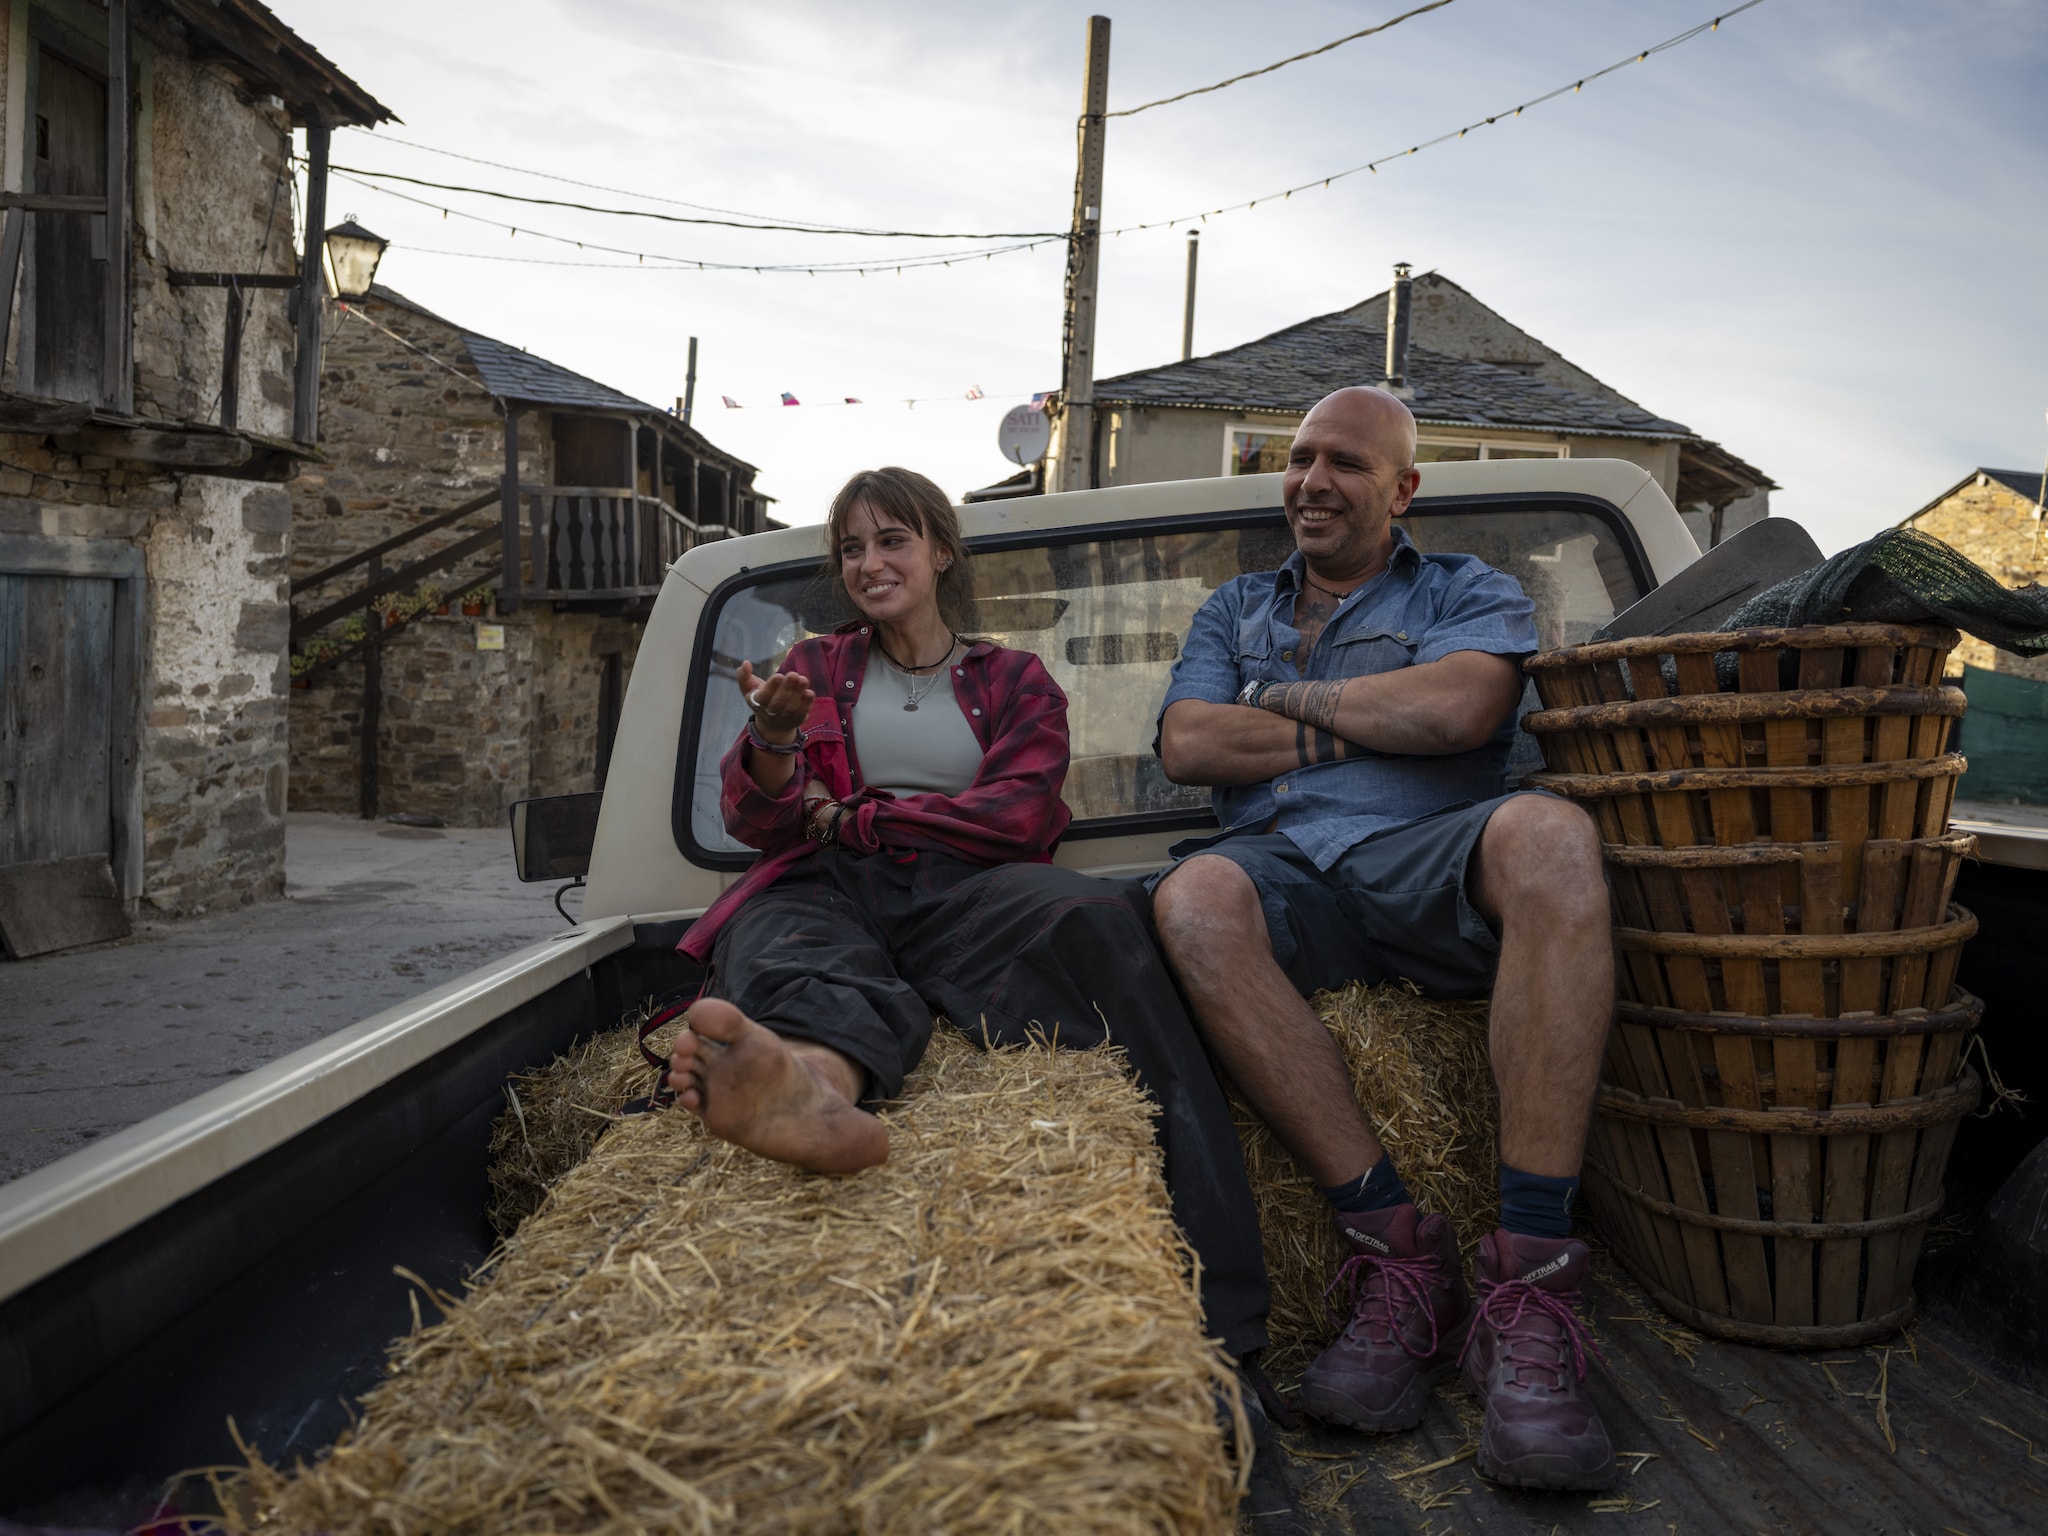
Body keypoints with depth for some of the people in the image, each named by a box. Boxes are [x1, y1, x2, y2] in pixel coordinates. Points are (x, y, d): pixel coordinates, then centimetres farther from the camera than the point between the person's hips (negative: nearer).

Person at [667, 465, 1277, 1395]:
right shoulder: (818, 668, 29)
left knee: (1096, 919, -37)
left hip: (963, 889, -1)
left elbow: (1020, 816, 6)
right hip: (830, 888, 2)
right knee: (791, 953, -38)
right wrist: (774, 741, -9)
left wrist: (848, 818, 3)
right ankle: (816, 1085, -78)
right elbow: (755, 820, 15)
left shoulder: (1016, 680, 25)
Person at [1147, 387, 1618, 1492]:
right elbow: (1186, 747, 8)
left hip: (1430, 863, -1)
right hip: (1286, 874, 2)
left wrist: (1299, 700, 6)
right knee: (1192, 897, -34)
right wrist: (1373, 724, 4)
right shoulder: (1235, 611, 28)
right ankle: (1402, 1256, -30)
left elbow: (1460, 705, -5)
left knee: (1547, 834, -36)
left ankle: (1528, 1285, -37)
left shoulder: (1467, 593, 20)